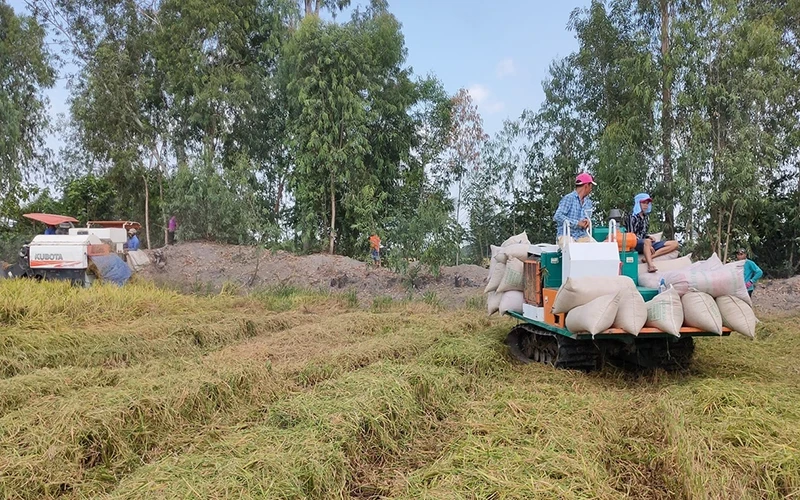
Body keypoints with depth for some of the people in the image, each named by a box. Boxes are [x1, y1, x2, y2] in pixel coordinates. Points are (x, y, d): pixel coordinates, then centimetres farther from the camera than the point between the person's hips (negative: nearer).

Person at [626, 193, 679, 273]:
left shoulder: (646, 217, 21)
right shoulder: (633, 217, 0)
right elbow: (631, 235, -9)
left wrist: (649, 236, 3)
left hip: (648, 244, 7)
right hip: (637, 244, -7)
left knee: (674, 244, -8)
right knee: (647, 241, -41)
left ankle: (649, 257, -27)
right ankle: (650, 265, -56)